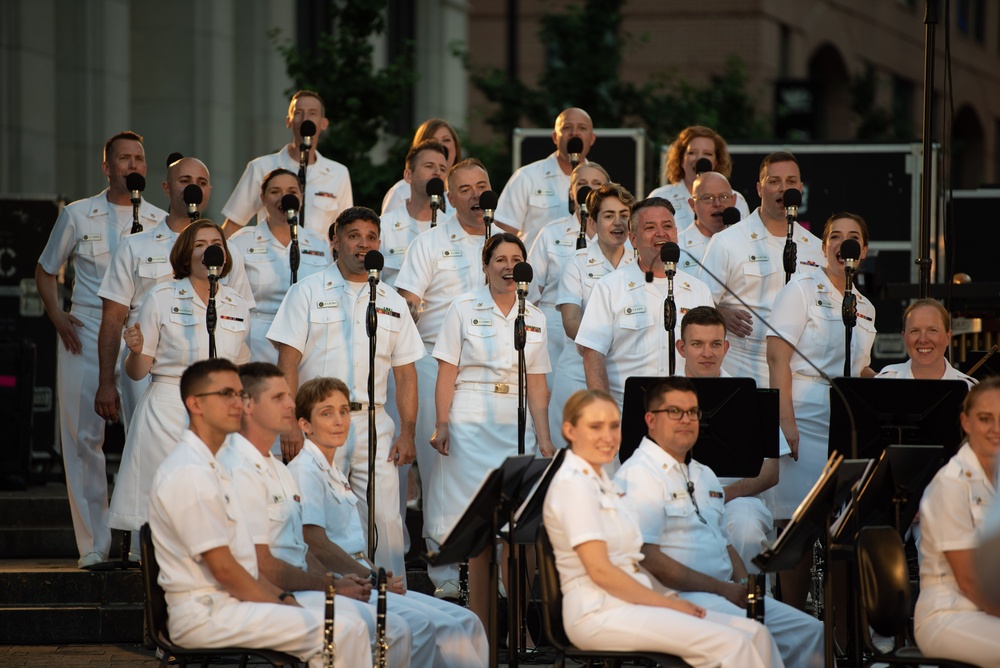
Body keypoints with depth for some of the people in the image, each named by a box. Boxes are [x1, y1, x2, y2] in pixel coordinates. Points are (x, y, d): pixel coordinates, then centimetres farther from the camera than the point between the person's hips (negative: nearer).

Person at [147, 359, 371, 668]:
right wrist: (282, 605, -10)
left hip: (226, 600, 11)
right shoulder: (190, 474, -16)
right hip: (205, 615, -11)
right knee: (343, 630, -19)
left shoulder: (209, 467, 18)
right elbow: (223, 569, -18)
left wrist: (282, 597, 6)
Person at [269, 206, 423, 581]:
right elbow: (288, 363, -2)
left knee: (386, 522, -3)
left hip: (373, 422, 3)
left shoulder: (392, 303, 16)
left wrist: (407, 433, 4)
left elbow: (405, 373, 15)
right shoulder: (308, 293, 5)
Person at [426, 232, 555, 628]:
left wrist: (544, 438, 6)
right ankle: (478, 623, -3)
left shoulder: (534, 318, 12)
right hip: (471, 427, -3)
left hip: (516, 429, 3)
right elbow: (447, 373, -1)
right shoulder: (464, 309, 3)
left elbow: (536, 385, 12)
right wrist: (442, 425, -10)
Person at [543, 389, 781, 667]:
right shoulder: (573, 485, -11)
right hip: (599, 613, -10)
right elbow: (600, 571, -17)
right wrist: (667, 603, -11)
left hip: (629, 601, 10)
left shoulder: (598, 480, 19)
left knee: (754, 634, -5)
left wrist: (668, 596, 5)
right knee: (729, 643, -23)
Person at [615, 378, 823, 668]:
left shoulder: (704, 476, 23)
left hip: (726, 593, 9)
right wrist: (724, 589, -15)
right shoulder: (638, 475, -7)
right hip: (677, 597, -9)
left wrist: (745, 587, 4)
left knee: (810, 631, -5)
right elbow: (647, 558, -17)